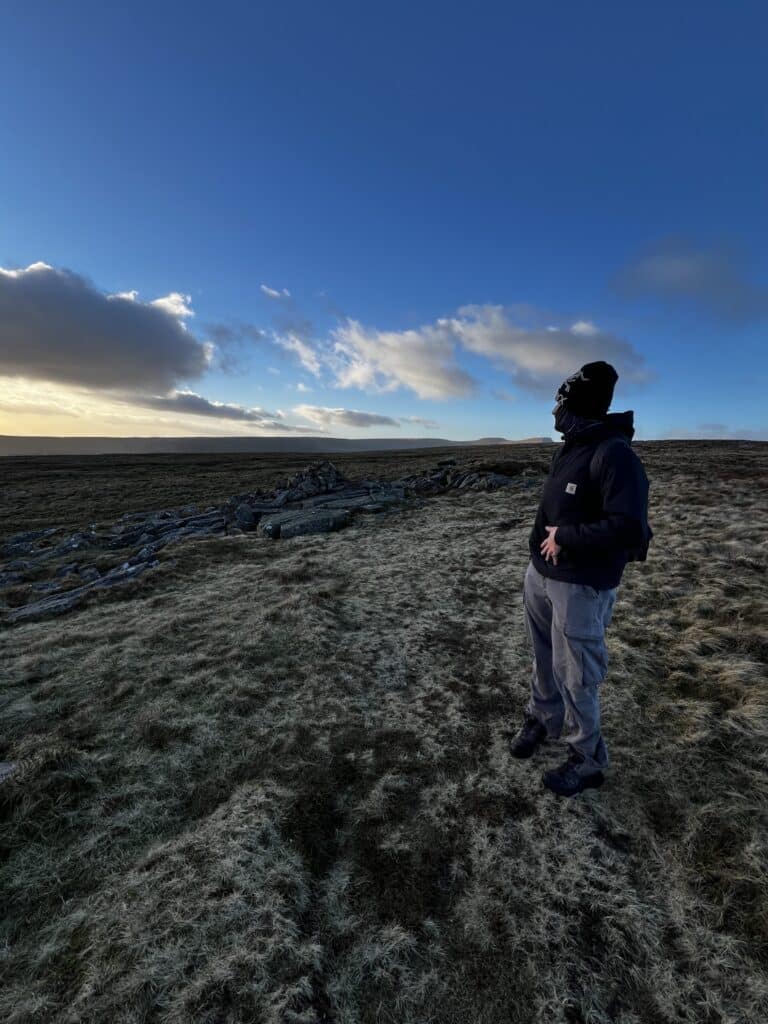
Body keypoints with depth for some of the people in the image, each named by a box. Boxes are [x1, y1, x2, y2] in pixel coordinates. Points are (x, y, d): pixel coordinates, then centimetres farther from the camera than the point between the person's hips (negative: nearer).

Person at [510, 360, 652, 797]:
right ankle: (542, 719, 46)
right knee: (544, 659, 23)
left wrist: (564, 537, -20)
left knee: (574, 678, 5)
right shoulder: (569, 448, 8)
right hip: (539, 576, 8)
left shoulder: (615, 454, -20)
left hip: (581, 588, -8)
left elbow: (629, 528, -28)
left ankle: (588, 761, 29)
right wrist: (547, 541, 5)